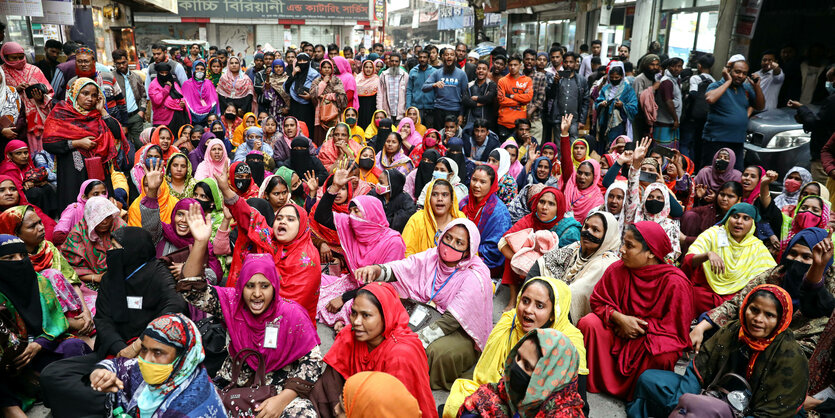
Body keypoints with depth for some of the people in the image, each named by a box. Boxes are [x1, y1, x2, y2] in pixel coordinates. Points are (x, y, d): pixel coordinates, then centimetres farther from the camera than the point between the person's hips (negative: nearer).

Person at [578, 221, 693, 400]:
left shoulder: (675, 282, -18)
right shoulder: (617, 269, -8)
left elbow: (677, 327, -14)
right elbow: (598, 301, 0)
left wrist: (641, 326, -18)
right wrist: (619, 318, -19)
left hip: (654, 336, -3)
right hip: (621, 330, 3)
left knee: (663, 355, -37)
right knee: (589, 323, -24)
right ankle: (593, 384, -6)